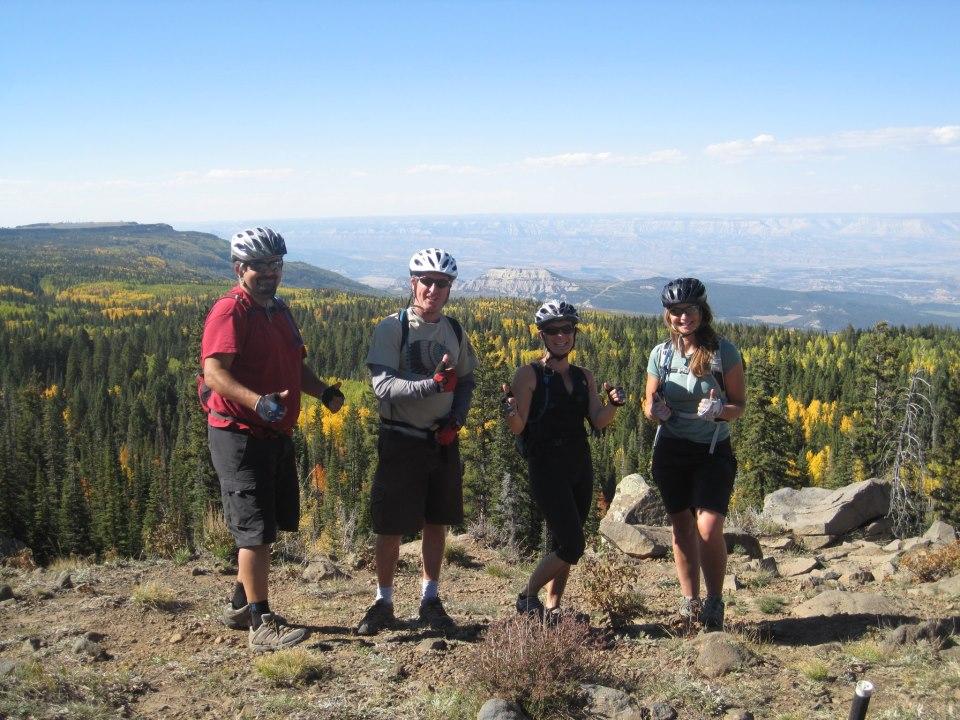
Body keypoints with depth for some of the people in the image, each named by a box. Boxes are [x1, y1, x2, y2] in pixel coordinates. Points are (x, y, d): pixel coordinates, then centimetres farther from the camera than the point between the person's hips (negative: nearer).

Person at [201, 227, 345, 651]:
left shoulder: (279, 311, 15)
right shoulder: (230, 311, -14)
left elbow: (295, 367, 20)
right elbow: (214, 372, -24)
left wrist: (324, 392, 1)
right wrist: (258, 402, -39)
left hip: (276, 435, 9)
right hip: (239, 436, -9)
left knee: (268, 526, 16)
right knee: (256, 530, -7)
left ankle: (240, 605, 30)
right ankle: (261, 625, 0)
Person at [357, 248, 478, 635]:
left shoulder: (455, 332, 5)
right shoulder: (392, 328, -10)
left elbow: (466, 381, 13)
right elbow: (383, 385, -20)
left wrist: (456, 418, -5)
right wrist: (433, 384, -32)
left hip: (443, 442, 4)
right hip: (401, 440, -4)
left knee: (437, 523, 11)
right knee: (390, 527, 1)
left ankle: (430, 599, 24)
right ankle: (383, 602, 16)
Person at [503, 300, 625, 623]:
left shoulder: (584, 377, 11)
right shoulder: (529, 374, -6)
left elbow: (598, 421, 0)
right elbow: (517, 427, -11)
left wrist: (614, 404, -20)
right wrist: (509, 407, -32)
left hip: (580, 468, 6)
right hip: (547, 468, -6)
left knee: (563, 545, 8)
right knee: (572, 546, -9)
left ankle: (552, 609, 20)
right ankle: (527, 598, 9)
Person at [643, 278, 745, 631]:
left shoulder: (723, 352, -8)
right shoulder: (661, 354, 0)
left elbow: (740, 405, -4)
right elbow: (649, 403, 9)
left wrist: (718, 410, -26)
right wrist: (654, 410, -15)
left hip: (713, 452, -3)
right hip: (671, 451, 3)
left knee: (709, 529, -14)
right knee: (682, 527, 8)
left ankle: (715, 603, 4)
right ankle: (690, 603, 21)